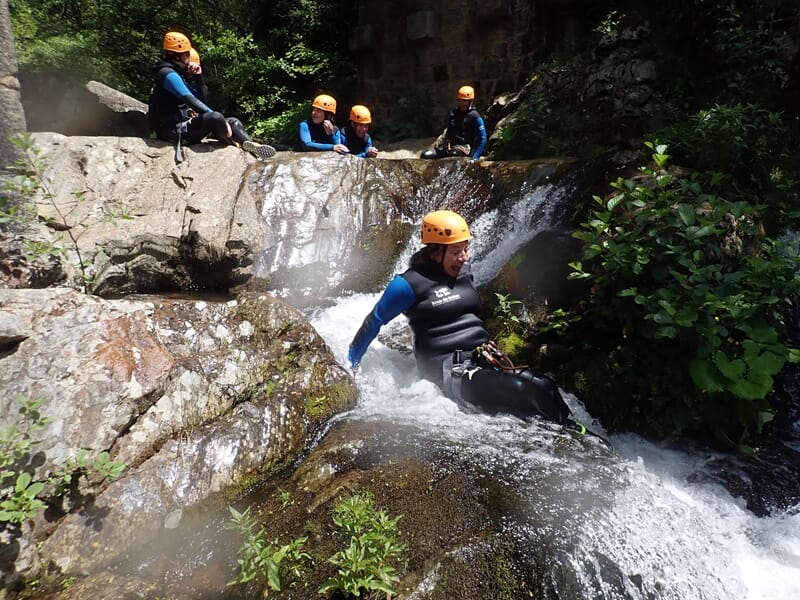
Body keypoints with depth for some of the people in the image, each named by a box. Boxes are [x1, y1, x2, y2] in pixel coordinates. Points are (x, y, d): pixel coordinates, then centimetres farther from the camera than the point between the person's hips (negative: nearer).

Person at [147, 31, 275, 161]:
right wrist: (216, 117, -22)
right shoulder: (168, 74, -13)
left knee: (234, 122, 2)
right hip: (175, 130, -10)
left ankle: (254, 148, -21)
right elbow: (190, 100, -23)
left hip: (184, 124, 10)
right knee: (215, 118, -33)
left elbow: (200, 97, 18)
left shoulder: (177, 73, 19)